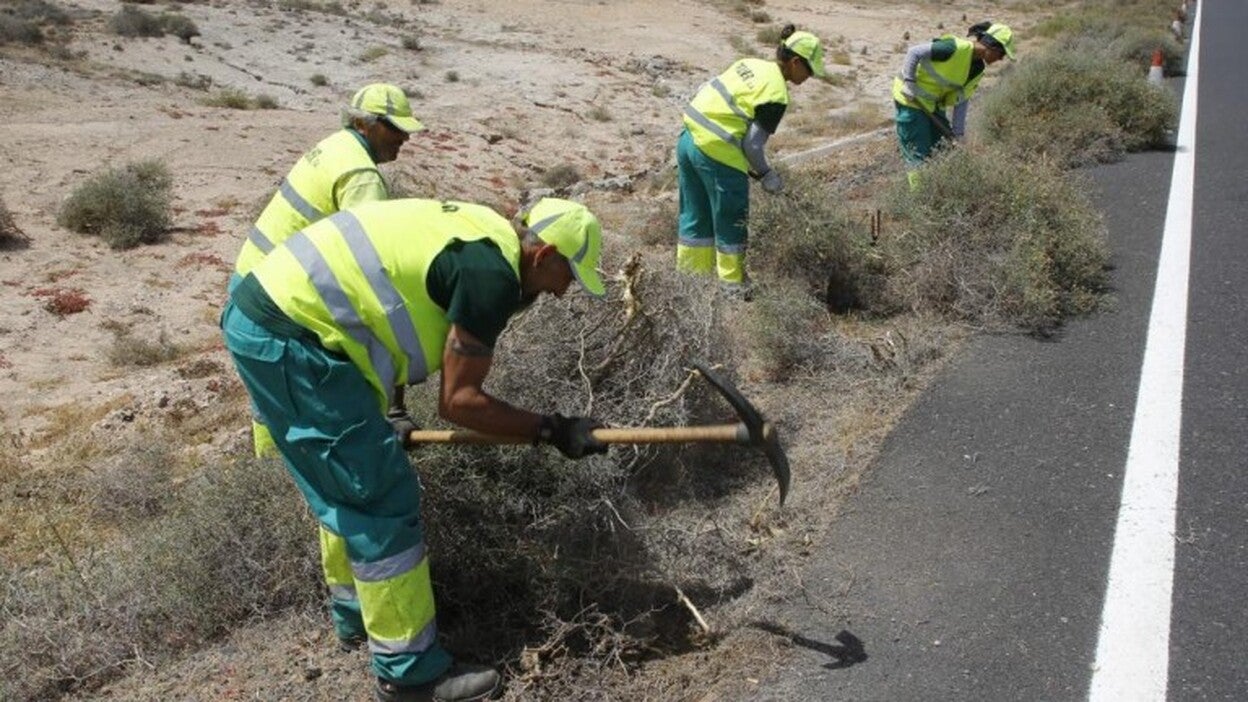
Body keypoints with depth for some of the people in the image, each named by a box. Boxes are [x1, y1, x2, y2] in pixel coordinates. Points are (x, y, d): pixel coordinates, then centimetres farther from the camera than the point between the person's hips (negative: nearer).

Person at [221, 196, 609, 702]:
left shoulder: (477, 235, 16)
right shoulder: (491, 271, -14)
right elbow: (458, 400, -11)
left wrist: (376, 428, 29)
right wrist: (551, 430, -2)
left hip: (261, 310, 10)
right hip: (289, 337, -10)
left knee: (345, 485, 23)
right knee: (382, 497, -2)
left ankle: (355, 612, 42)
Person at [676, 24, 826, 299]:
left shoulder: (748, 63, 11)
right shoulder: (776, 94, -11)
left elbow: (705, 91, 15)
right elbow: (753, 144, -12)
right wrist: (766, 174, 5)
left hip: (689, 138, 8)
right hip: (718, 155, -8)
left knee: (695, 215, 19)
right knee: (731, 222, 9)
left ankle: (690, 274, 30)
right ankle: (733, 284, 21)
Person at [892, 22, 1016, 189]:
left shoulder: (978, 69, 3)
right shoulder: (957, 48, -24)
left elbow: (961, 100, 8)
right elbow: (914, 52, -22)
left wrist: (957, 132, 4)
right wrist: (909, 83, -22)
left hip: (934, 104, 9)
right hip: (911, 100, -9)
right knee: (918, 155, -5)